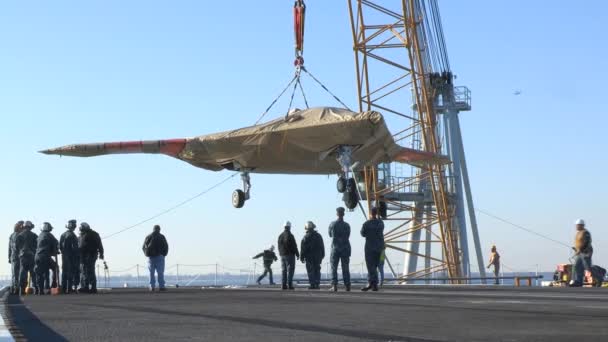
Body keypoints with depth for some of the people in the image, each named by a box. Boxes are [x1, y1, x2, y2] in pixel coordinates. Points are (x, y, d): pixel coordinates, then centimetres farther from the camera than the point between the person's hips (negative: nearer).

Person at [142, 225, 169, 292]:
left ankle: (152, 286, 1)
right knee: (160, 272, -3)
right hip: (159, 256, -3)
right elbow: (166, 247, -2)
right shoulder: (161, 237, -1)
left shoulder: (148, 237, 7)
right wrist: (164, 254, 10)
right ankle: (161, 286, -8)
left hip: (151, 257, 3)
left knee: (151, 272, 6)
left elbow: (143, 247, 8)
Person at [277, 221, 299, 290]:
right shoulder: (290, 235, -12)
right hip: (290, 255, -6)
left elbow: (279, 246, 12)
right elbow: (294, 246, -12)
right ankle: (289, 284, -10)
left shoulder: (280, 236, 9)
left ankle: (283, 285, 5)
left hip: (282, 255, 6)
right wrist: (297, 254, -4)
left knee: (284, 270, 10)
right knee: (290, 270, -4)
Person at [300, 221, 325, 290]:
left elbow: (303, 248, -7)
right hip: (318, 257, 4)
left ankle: (312, 284, -8)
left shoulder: (306, 237, -6)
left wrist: (302, 257, -1)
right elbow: (322, 247, 13)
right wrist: (322, 256, 18)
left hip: (309, 256, -4)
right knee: (317, 270, 8)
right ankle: (317, 284, 5)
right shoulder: (318, 236, 9)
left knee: (310, 271, -3)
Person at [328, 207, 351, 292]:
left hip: (335, 248, -1)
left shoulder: (332, 224, -5)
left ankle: (334, 286, -7)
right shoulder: (347, 225, -3)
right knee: (345, 268, 6)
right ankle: (347, 285, 2)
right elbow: (348, 236, 7)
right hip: (345, 248, 1)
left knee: (334, 268, 1)